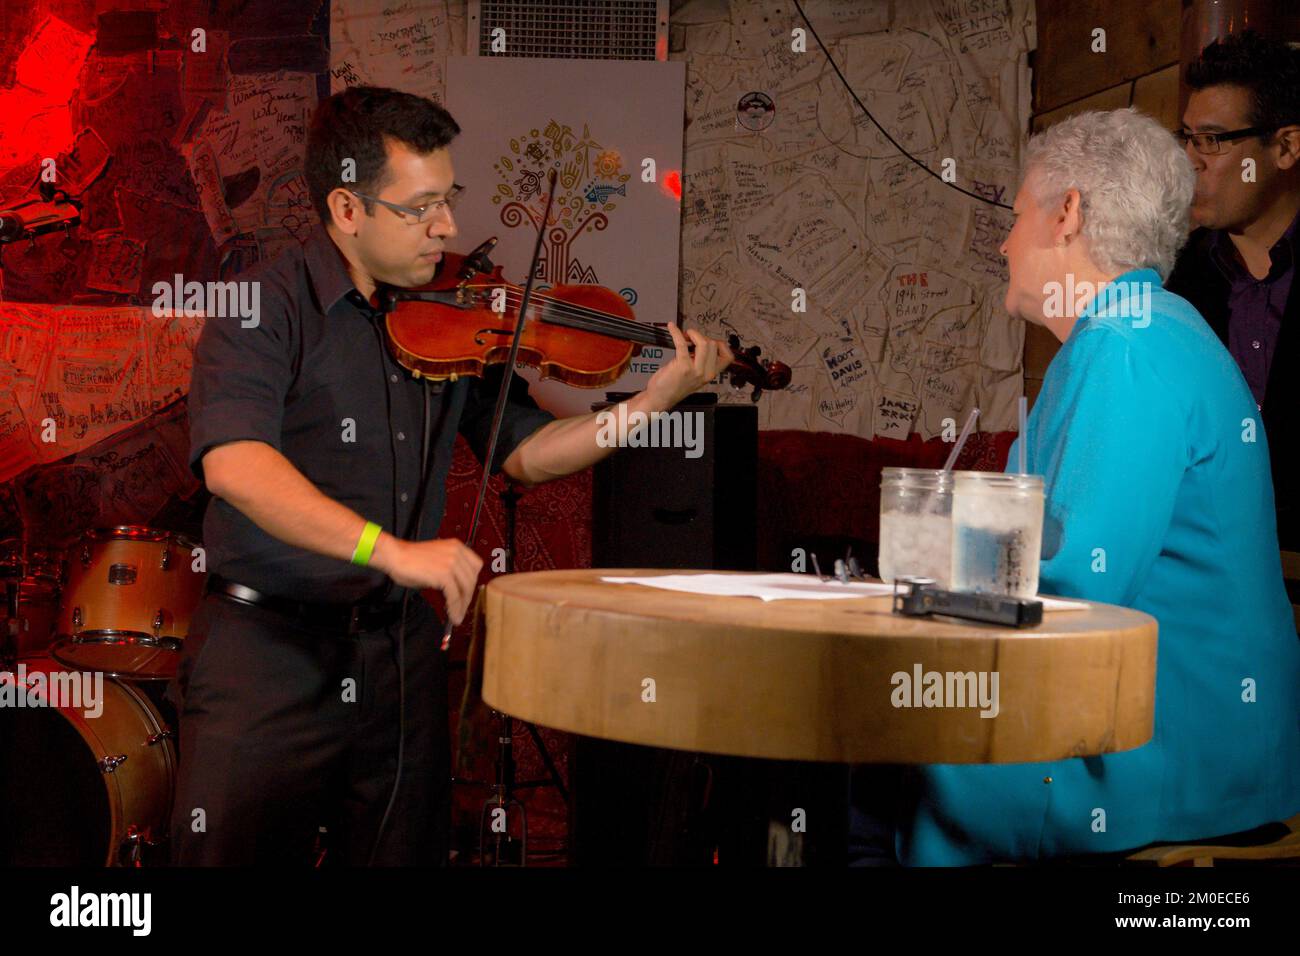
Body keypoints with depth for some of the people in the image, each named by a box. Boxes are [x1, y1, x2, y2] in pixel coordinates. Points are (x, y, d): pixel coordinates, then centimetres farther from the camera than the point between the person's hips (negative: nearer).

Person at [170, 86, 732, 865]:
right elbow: (233, 463, -26)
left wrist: (658, 398, -1)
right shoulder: (265, 306, -11)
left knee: (407, 851, 12)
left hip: (402, 649, 5)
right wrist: (386, 548, -37)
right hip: (270, 647, -5)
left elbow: (526, 452, 12)